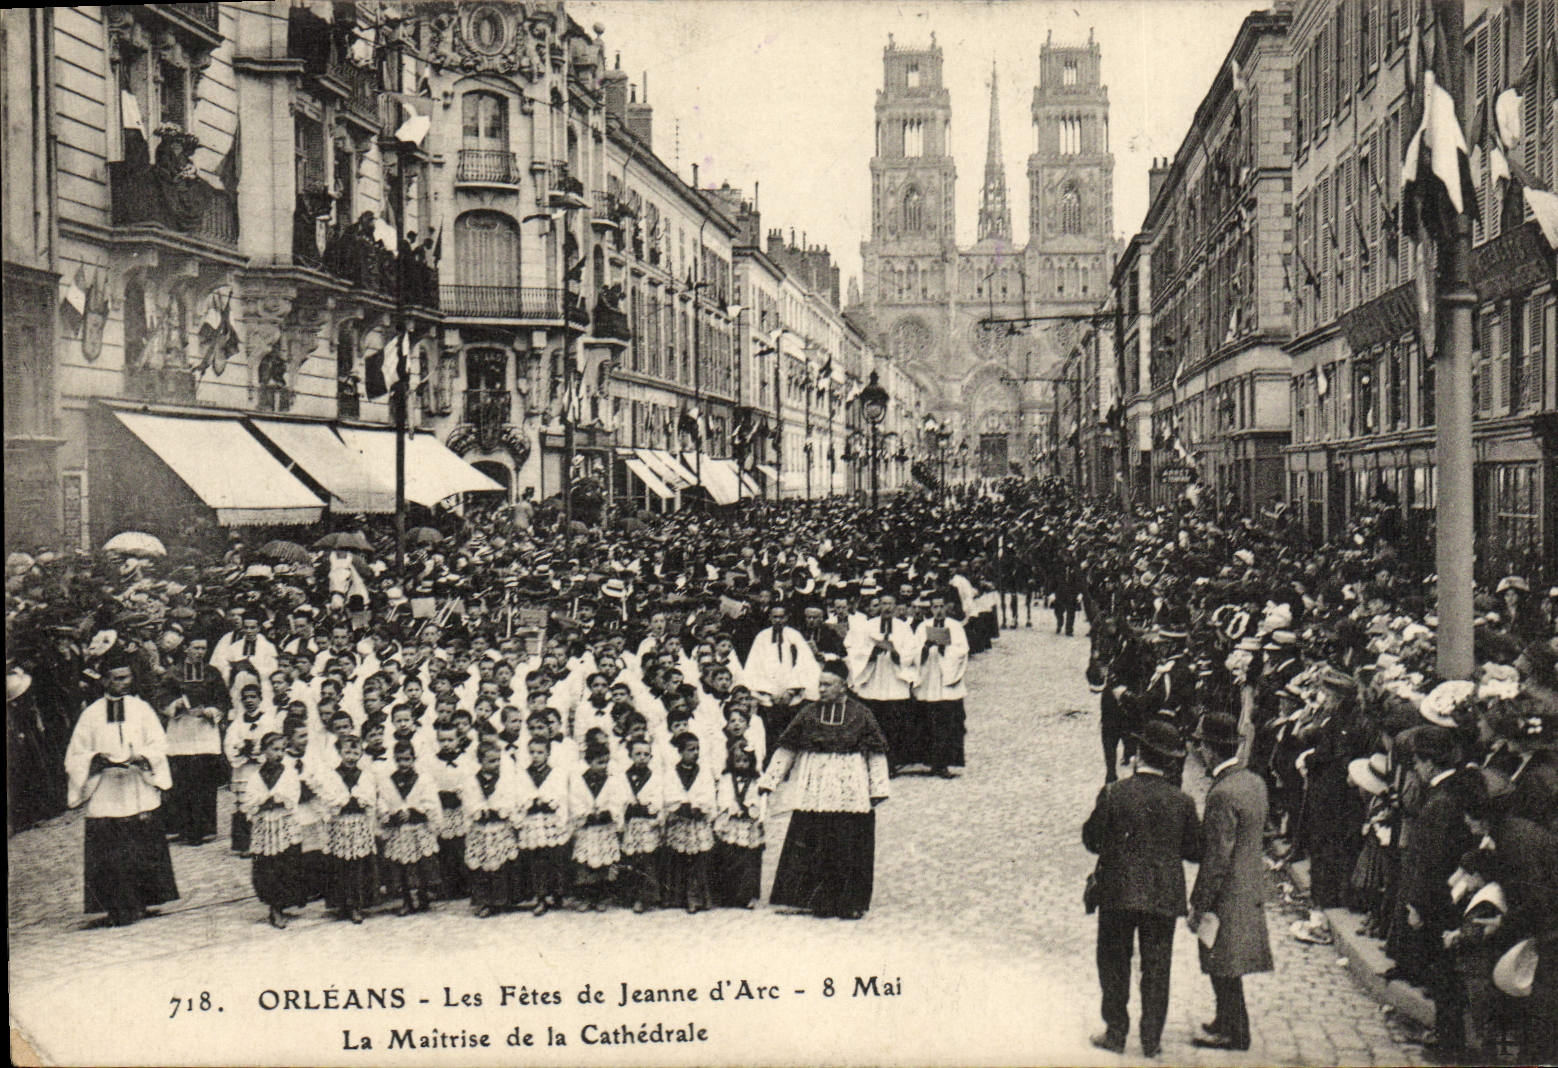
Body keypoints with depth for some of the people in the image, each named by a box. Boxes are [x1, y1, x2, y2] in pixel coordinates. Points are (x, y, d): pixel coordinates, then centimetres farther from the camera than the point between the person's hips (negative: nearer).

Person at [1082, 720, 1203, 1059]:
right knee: (1156, 969, 12)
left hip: (1118, 893, -1)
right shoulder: (1182, 801, -9)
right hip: (1164, 897, 1)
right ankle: (1152, 1039, 17)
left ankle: (1116, 1033, 19)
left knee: (1114, 964, 13)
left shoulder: (1114, 793, -13)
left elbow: (1091, 840, -6)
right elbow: (1195, 851, 0)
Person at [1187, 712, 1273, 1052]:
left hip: (1227, 896, -9)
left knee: (1224, 969, 7)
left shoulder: (1222, 795, -25)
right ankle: (1228, 1022, 34)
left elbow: (1216, 859, -23)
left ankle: (1233, 1033, 18)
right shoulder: (1254, 781, 3)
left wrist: (1198, 907, -15)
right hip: (1251, 887, 9)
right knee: (1228, 969, 22)